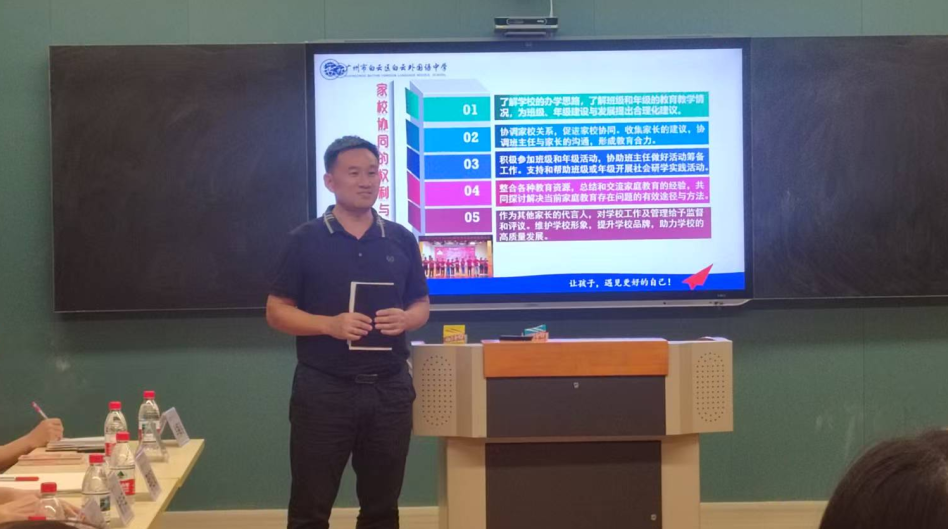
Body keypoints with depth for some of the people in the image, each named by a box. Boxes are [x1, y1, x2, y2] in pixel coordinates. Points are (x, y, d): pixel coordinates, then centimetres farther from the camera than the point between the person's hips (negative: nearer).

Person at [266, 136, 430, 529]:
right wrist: (330, 324, -18)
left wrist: (405, 319, -10)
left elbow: (421, 305, 14)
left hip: (390, 387, 3)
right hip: (324, 388, -3)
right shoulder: (305, 240, -2)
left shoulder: (401, 240, 7)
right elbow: (277, 312, -2)